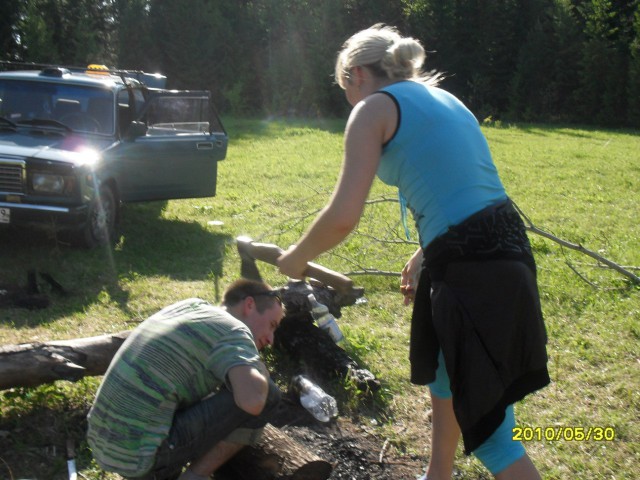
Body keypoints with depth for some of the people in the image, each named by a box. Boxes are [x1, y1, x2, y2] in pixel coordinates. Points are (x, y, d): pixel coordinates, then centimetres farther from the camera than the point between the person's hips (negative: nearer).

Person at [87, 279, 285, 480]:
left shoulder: (190, 305, 15)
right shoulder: (233, 332, -8)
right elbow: (253, 401, -26)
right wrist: (260, 368, -4)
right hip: (142, 455, -9)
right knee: (267, 394, -6)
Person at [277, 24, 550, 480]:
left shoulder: (374, 107, -4)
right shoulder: (441, 97, 20)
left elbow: (342, 217, -12)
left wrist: (297, 257, 5)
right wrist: (426, 255, 26)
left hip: (472, 272, -9)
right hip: (508, 250, 10)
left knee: (488, 430, 3)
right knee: (443, 371, 32)